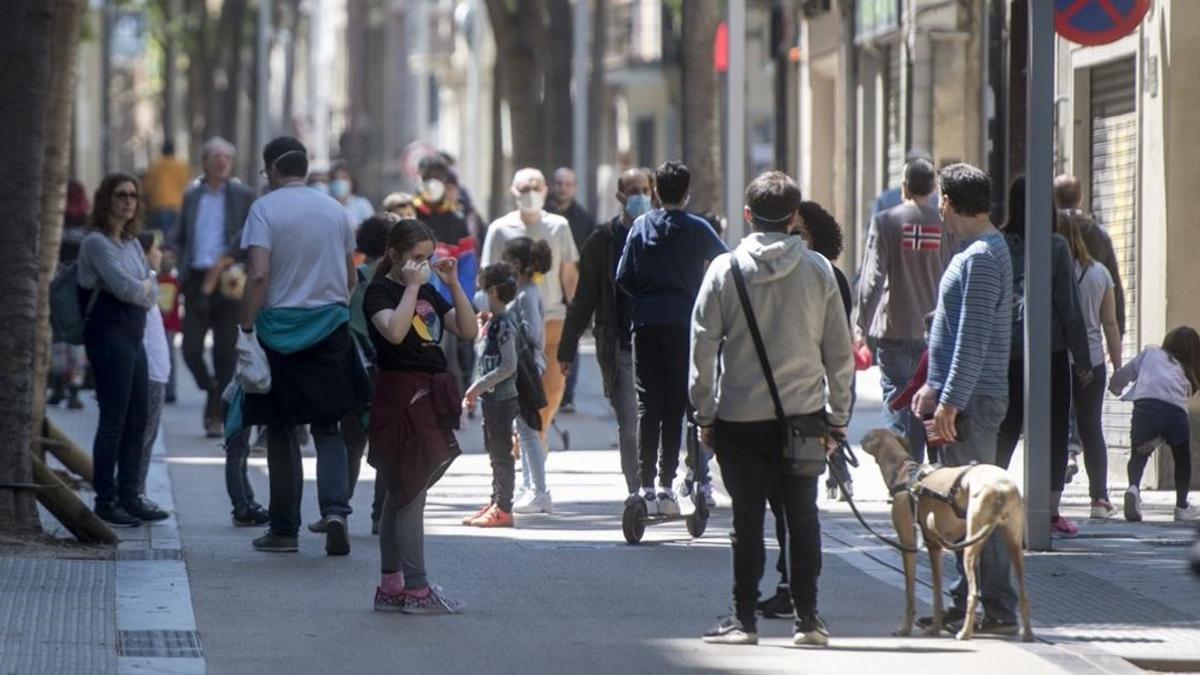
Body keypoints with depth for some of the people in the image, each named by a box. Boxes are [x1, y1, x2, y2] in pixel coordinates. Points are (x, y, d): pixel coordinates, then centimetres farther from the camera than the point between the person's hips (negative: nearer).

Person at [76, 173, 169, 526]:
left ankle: (128, 496, 18)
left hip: (133, 336, 8)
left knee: (137, 418, 10)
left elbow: (152, 294, 12)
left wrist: (141, 289, -8)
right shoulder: (96, 242, -8)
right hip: (108, 335, -8)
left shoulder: (132, 244, 17)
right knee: (114, 418, -8)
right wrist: (146, 287, 2)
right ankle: (105, 501, -5)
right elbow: (125, 287, -17)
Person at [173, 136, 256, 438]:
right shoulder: (192, 195, 12)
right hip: (196, 281, 3)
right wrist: (184, 270, 2)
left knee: (225, 351, 0)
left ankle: (217, 414, 8)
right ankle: (212, 390, 22)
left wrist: (224, 264, -13)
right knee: (191, 348, -4)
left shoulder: (243, 195, 2)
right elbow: (181, 238, 17)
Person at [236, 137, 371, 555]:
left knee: (281, 429, 7)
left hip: (279, 329, -3)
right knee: (327, 427, 9)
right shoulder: (336, 211, 8)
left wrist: (246, 326, -12)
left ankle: (284, 530, 10)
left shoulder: (265, 209, -7)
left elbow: (259, 275, -17)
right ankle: (335, 508, -14)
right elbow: (351, 279, 14)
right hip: (330, 329, 3)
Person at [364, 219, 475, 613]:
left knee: (400, 494, 12)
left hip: (430, 396, 8)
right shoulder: (380, 292, -8)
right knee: (410, 494, -8)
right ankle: (416, 589, -7)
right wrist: (411, 286, -21)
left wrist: (453, 283, -1)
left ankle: (390, 587, 17)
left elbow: (468, 331, 7)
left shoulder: (428, 292, 15)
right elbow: (394, 331, -27)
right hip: (401, 396, -8)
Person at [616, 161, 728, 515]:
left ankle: (646, 486, -1)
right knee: (675, 404, 2)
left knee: (647, 403, 4)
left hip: (645, 323, 2)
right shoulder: (697, 229, -2)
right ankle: (666, 484, -3)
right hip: (682, 323, -2)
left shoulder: (640, 227, 3)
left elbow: (623, 278, 1)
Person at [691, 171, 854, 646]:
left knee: (747, 518, 6)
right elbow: (840, 351, 2)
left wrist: (704, 413, 3)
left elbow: (703, 347, -4)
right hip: (802, 412, 1)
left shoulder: (725, 269, -4)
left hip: (739, 418, -1)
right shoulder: (818, 270, -1)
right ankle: (807, 618, 10)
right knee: (802, 516, 10)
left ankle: (744, 619, 6)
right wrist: (837, 418, 9)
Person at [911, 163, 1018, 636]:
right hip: (961, 398, 10)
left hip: (972, 401, -10)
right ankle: (967, 602, 18)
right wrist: (935, 386, 23)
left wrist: (951, 401, -22)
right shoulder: (974, 251, 16)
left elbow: (974, 338, -21)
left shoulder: (981, 256, -16)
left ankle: (999, 609, -8)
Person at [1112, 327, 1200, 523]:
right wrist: (1157, 440, 16)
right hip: (1175, 409, 1)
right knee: (1182, 458, 24)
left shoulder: (1150, 353, 27)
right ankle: (1182, 507, 27)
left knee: (1138, 455, 12)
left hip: (1145, 404, -1)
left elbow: (1122, 375, 22)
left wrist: (1115, 388, 46)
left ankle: (1134, 488, -18)